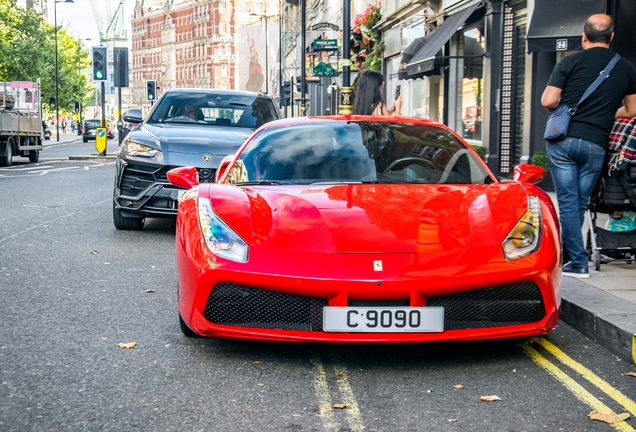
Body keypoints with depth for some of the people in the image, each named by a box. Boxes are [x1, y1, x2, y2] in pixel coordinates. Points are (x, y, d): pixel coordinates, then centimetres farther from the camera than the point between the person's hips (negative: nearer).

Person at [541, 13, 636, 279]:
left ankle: (578, 263, -2)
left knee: (568, 202, 1)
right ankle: (563, 256, 19)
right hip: (596, 145, 2)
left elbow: (548, 101, -6)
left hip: (564, 140, -2)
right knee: (579, 204, 11)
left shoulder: (570, 62, -2)